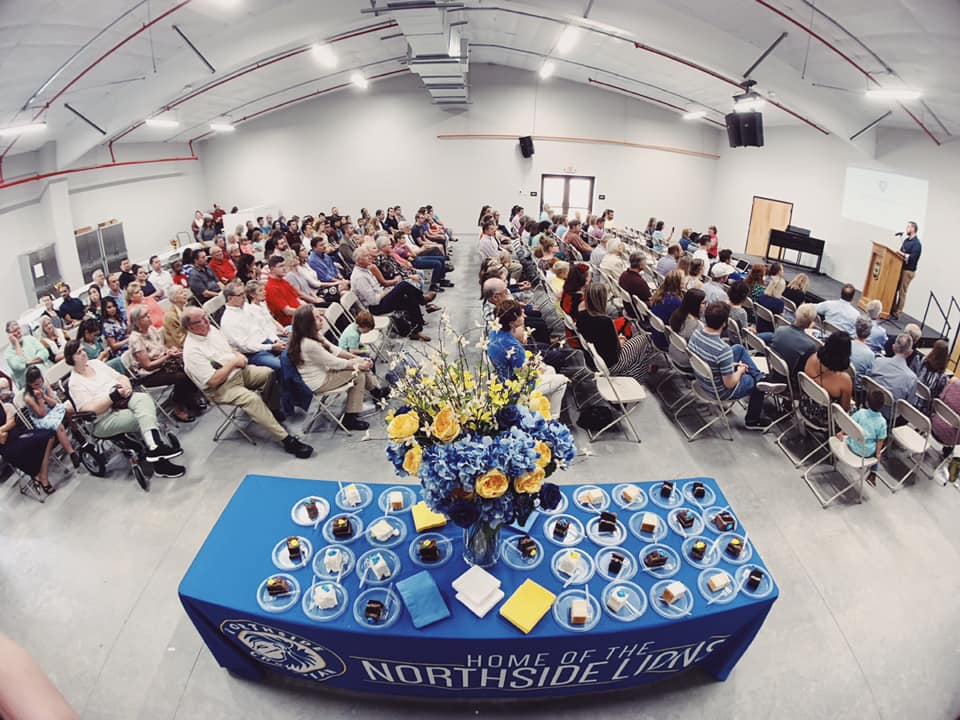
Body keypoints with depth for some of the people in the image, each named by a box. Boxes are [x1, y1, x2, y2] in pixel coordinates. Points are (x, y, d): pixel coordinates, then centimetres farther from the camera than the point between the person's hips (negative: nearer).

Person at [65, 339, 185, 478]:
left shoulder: (95, 363, 12)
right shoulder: (75, 383, -7)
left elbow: (121, 377, 13)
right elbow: (90, 409, -17)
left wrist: (126, 386, -9)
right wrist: (114, 395, -20)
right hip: (104, 420, -5)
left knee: (144, 398, -29)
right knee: (145, 417, -28)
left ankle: (155, 448, -40)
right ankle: (159, 461, -27)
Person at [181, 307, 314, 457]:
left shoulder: (211, 330, 3)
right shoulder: (192, 351, -20)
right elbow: (213, 381, -24)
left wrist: (239, 356, -2)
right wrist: (233, 362, -17)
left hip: (239, 371, 8)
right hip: (222, 387, -8)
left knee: (269, 373, -6)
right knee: (252, 399, -30)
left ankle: (272, 410, 11)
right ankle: (286, 440, -32)